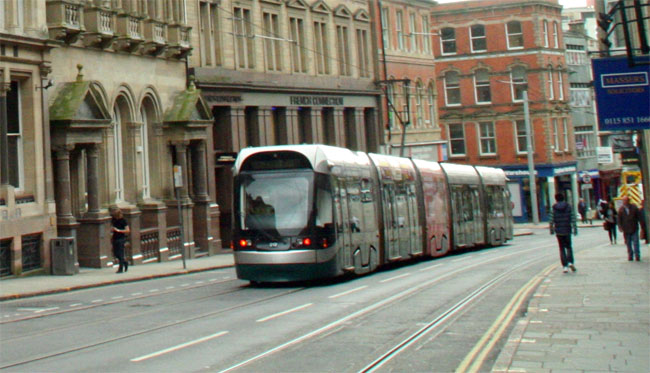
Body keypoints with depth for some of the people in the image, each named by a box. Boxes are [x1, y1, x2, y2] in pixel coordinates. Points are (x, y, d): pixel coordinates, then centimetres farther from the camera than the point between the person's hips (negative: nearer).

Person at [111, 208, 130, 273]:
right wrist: (112, 229, 5)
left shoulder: (123, 220, -11)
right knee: (115, 253, 9)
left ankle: (120, 269, 1)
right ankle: (125, 262, 29)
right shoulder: (113, 219, 7)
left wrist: (119, 230, -21)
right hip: (115, 238, 7)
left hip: (121, 239, -7)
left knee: (120, 254, -6)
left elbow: (128, 230, -14)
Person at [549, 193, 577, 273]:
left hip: (558, 231, 0)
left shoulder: (553, 208, -3)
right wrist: (575, 229, -1)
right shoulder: (568, 206, 0)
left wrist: (551, 230, 6)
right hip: (567, 230, 0)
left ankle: (565, 266, 1)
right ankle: (570, 262, -7)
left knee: (562, 248, 7)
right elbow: (573, 219, -4)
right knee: (568, 246, 14)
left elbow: (552, 220, -4)